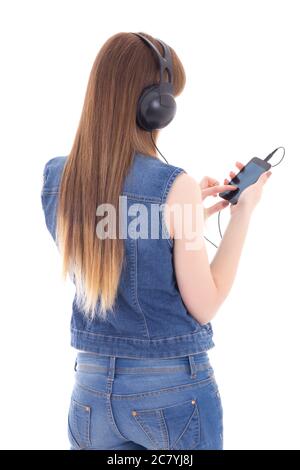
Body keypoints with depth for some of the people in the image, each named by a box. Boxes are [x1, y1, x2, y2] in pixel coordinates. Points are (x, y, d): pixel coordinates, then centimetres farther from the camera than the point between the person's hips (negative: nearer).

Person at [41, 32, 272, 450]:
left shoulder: (55, 178, -3)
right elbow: (204, 305, -13)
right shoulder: (174, 186, -20)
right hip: (175, 389, -4)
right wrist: (243, 213, -7)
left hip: (92, 387, 5)